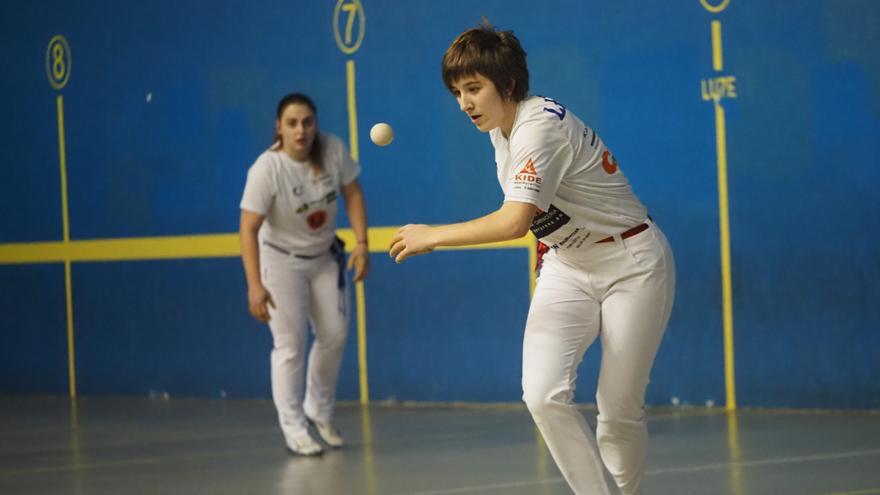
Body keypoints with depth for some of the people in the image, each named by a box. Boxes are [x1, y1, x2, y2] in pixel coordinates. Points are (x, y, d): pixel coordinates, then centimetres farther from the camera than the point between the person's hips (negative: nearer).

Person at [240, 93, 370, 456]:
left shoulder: (333, 149, -18)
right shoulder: (266, 169, -30)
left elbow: (352, 193, -3)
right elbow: (248, 229, -30)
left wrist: (361, 244, -11)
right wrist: (255, 285, -37)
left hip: (324, 256, 5)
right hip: (280, 259, -5)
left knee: (334, 335, 9)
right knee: (290, 343, -8)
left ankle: (319, 412, 29)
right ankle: (294, 429, 1)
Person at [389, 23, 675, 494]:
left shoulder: (540, 126, -25)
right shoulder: (501, 125, 3)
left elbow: (514, 221, -35)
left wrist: (431, 236, -27)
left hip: (631, 265, -7)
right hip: (568, 267, 7)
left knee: (619, 412, -4)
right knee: (544, 397, -15)